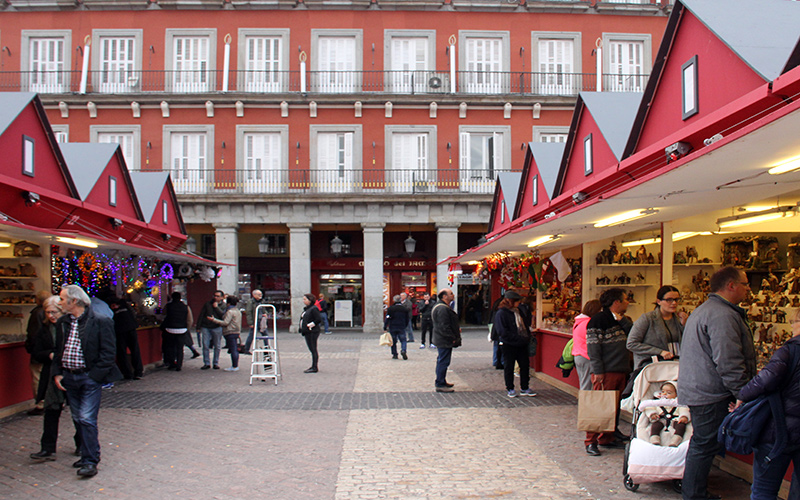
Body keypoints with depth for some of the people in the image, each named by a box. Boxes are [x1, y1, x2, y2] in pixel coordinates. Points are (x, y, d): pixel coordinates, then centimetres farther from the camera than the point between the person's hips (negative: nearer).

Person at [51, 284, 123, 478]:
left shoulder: (100, 322, -10)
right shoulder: (62, 323, 9)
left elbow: (108, 352, -10)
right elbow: (58, 351, 18)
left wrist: (95, 375, -15)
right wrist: (57, 373, 5)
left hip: (89, 377, -6)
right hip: (68, 378, 7)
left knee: (87, 419, -10)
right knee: (78, 419, 13)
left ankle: (90, 461, -5)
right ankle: (88, 453, 27)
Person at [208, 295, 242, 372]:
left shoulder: (230, 312, -14)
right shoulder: (238, 311, 16)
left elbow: (225, 323, -18)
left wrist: (214, 320, -15)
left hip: (230, 333, -10)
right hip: (236, 332, 10)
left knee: (233, 350, -7)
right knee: (235, 349, 12)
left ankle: (234, 367, -5)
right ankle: (236, 365, 16)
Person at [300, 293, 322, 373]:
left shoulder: (314, 309, -13)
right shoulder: (306, 309, 17)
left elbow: (319, 319, -19)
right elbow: (303, 319, 26)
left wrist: (310, 325, -16)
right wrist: (301, 329, 13)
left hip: (312, 332, -10)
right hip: (307, 332, 10)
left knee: (313, 350, -6)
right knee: (312, 350, 14)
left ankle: (315, 368, -4)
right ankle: (313, 366, 20)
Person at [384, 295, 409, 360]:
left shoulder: (390, 308, -3)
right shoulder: (404, 309, 4)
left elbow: (387, 318, -6)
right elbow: (407, 320, 10)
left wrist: (385, 327, -3)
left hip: (392, 327, -1)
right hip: (402, 327, 1)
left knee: (393, 341, 9)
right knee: (403, 340, 4)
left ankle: (394, 354, 10)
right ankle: (403, 350, -21)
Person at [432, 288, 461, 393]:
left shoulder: (445, 307, 16)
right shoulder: (442, 309, -21)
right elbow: (444, 327, -25)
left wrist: (457, 329, 15)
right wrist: (453, 338, -21)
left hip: (442, 340, 12)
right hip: (444, 341, -12)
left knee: (442, 361, 19)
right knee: (443, 361, -6)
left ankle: (440, 381, 30)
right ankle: (440, 385, -1)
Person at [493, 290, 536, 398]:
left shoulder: (518, 311, 12)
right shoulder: (501, 313, -12)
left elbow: (525, 325, 20)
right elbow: (503, 332, -18)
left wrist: (527, 337, 3)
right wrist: (518, 339, -21)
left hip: (522, 344, 7)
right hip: (509, 345, -7)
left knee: (525, 365, 8)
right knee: (509, 367, 5)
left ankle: (524, 388, 19)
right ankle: (510, 389, 16)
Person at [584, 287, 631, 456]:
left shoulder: (621, 320, 18)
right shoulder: (598, 320, -10)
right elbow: (593, 348, -15)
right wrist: (598, 371, -17)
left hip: (620, 371, 9)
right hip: (605, 372, -9)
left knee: (614, 407, 12)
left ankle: (607, 438, 22)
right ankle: (591, 442, 1)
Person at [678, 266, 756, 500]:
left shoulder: (704, 310, 19)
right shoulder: (723, 315, -18)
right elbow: (728, 363, -24)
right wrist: (744, 396, -16)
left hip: (697, 390, 11)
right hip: (712, 395, -11)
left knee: (702, 445, 18)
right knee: (705, 446, -3)